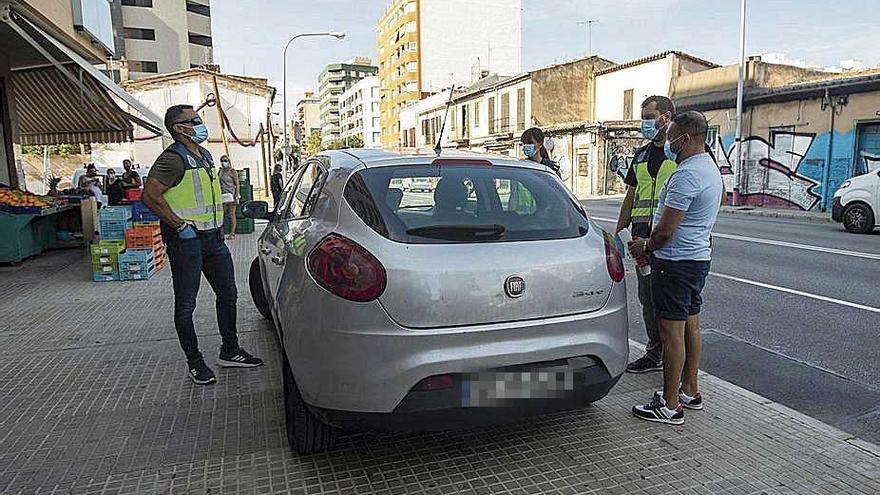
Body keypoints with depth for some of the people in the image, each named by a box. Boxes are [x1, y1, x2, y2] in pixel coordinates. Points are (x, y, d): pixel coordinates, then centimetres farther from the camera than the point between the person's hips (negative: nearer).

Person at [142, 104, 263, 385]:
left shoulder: (205, 156, 15)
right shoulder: (173, 159, -13)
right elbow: (150, 196, -21)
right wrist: (180, 225, -19)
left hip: (213, 237, 9)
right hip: (187, 240, -9)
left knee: (228, 295, 14)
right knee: (186, 305, 3)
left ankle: (230, 351, 27)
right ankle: (195, 362, 14)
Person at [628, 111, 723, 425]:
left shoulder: (687, 175, -21)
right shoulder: (710, 169, 14)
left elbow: (666, 231, -23)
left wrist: (645, 247, -3)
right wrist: (651, 244, 15)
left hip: (677, 262, -11)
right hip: (699, 257, 11)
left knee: (672, 332, -4)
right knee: (690, 325, 17)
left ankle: (670, 406, 4)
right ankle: (690, 391, 29)